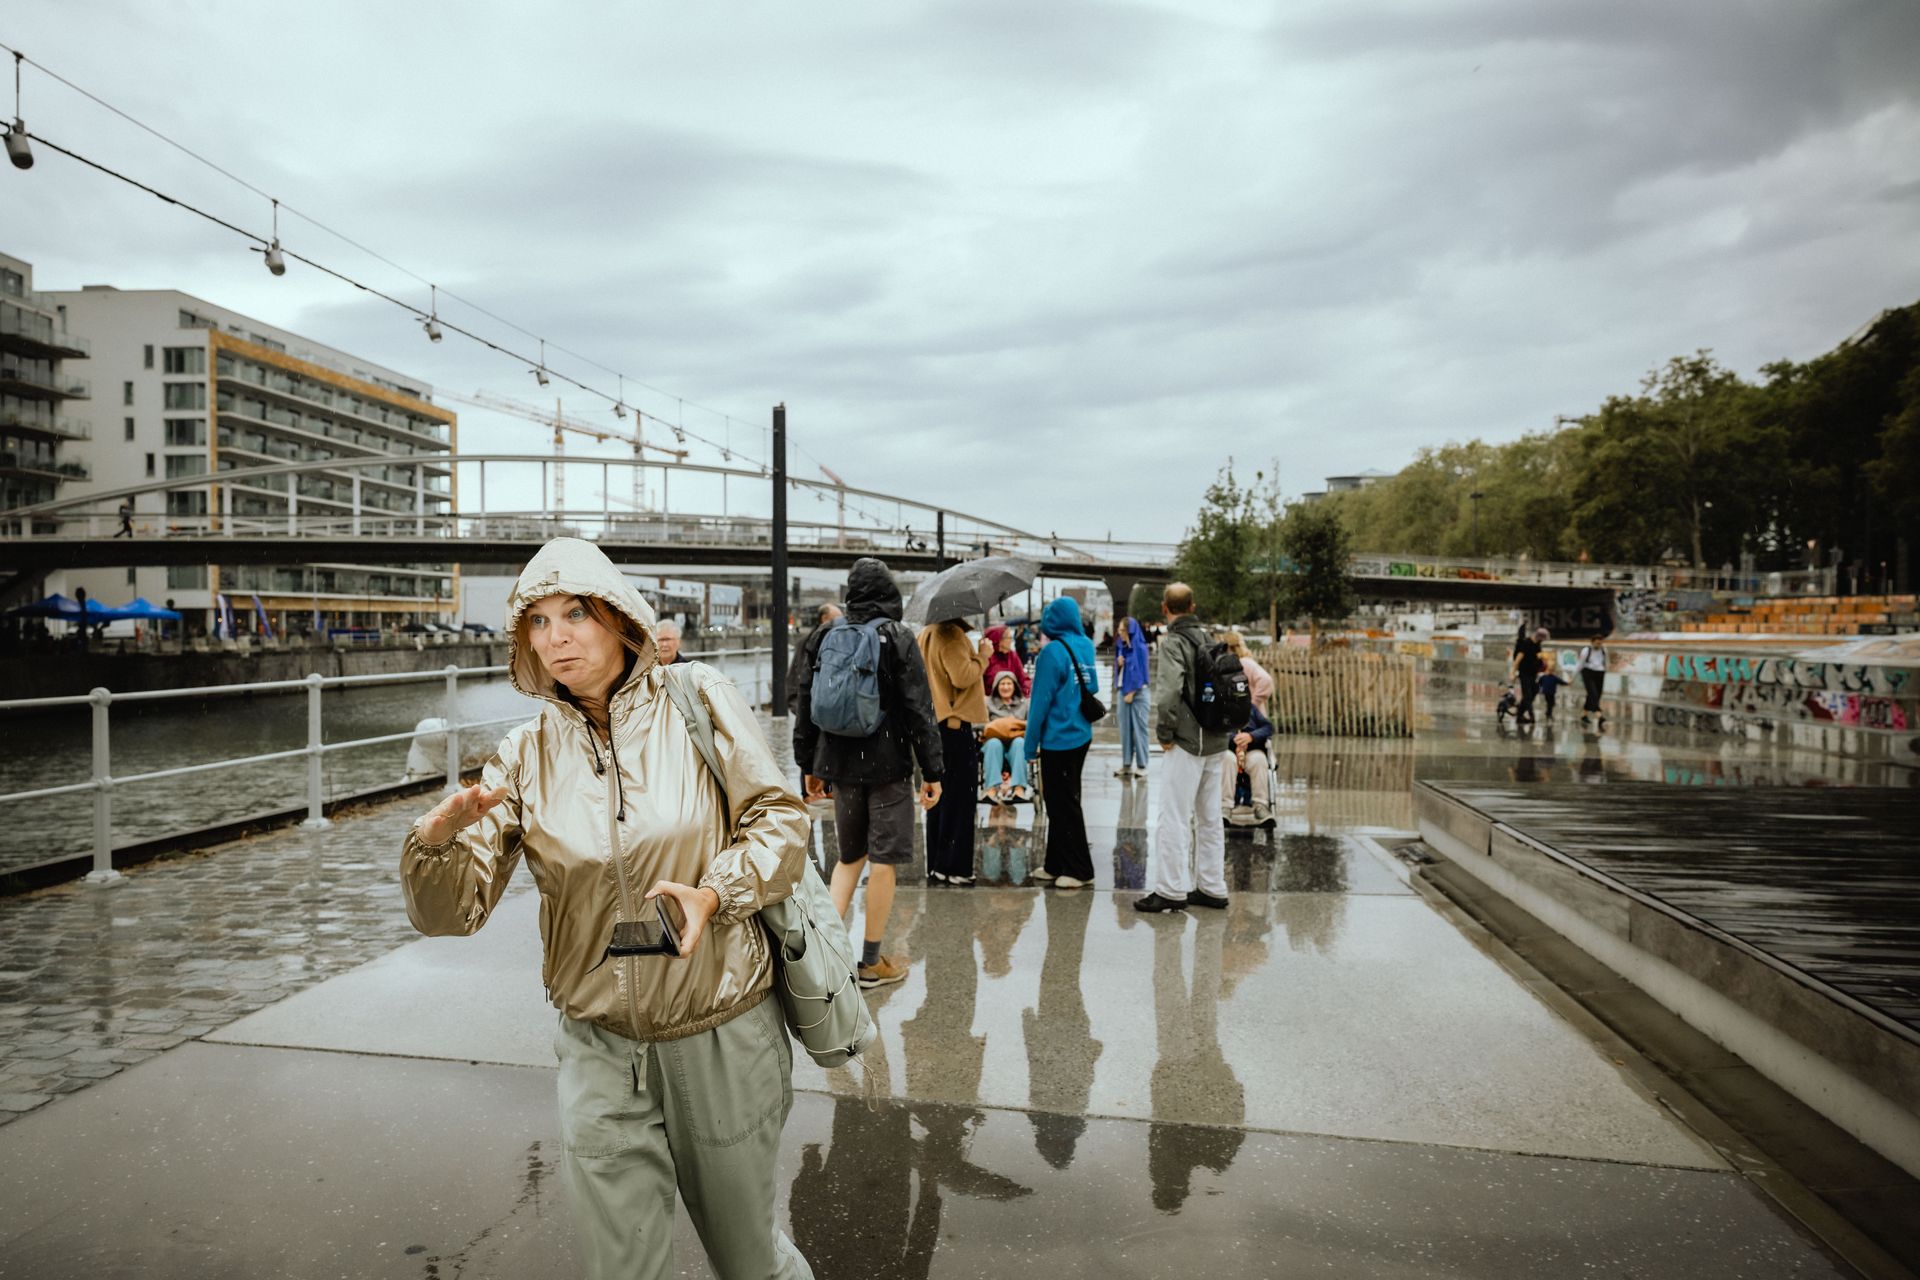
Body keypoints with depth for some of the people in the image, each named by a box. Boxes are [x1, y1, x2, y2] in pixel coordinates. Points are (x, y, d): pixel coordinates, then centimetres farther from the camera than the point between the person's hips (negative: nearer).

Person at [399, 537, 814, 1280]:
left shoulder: (701, 703, -8)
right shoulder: (525, 754, -1)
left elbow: (780, 819, -7)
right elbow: (452, 910, -5)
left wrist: (716, 892, -24)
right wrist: (437, 837, -26)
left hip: (723, 1036, -1)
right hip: (601, 1051, 2)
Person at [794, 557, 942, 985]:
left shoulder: (825, 638, 5)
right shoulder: (897, 638, -8)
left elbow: (807, 707, 10)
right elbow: (919, 709, -11)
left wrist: (809, 766, 18)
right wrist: (932, 771, -6)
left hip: (842, 763, 4)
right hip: (889, 765, -4)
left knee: (849, 856, 19)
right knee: (883, 861, 4)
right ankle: (871, 962, 12)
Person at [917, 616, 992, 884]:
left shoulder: (926, 634, 13)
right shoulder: (952, 635, -16)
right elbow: (962, 676, -25)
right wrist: (983, 656, -10)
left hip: (934, 720, 10)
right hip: (955, 723, -10)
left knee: (939, 797, 14)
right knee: (959, 799, -2)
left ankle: (935, 865, 20)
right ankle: (952, 867, 1)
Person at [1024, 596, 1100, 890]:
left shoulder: (1053, 652, -17)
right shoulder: (1086, 647, 4)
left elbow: (1041, 700, -15)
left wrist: (1030, 741, -10)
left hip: (1058, 739, -8)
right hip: (1081, 735, 8)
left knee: (1063, 805, 2)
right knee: (1060, 802, 17)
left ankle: (1080, 870, 8)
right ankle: (1056, 865, 25)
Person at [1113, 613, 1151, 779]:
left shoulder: (1140, 648, -11)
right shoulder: (1121, 647, 10)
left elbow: (1140, 671, -12)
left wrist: (1131, 693, -11)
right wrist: (1118, 663, -6)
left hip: (1137, 693, -7)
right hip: (1123, 691, 7)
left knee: (1139, 729, -3)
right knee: (1125, 729, 8)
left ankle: (1141, 765, 2)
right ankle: (1126, 764, 14)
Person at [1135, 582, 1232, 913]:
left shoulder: (1173, 643, -12)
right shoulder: (1209, 640, 12)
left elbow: (1169, 692, -25)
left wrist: (1164, 733, -13)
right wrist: (1222, 732, 16)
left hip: (1185, 744, -8)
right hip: (1216, 743, 8)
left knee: (1174, 818, -2)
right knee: (1210, 818, 14)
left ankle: (1171, 891, 2)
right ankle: (1212, 888, 22)